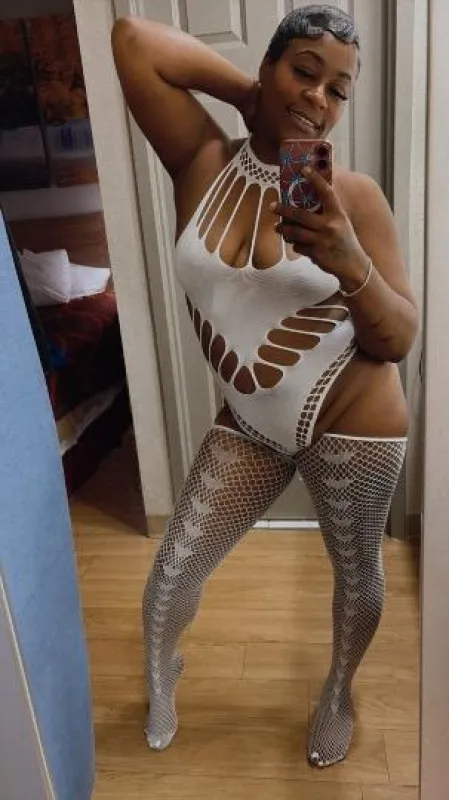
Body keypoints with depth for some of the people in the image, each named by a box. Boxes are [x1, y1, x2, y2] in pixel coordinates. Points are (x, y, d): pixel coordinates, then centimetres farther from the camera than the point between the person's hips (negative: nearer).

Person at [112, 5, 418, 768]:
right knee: (171, 576, 11)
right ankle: (162, 670, 48)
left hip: (353, 422, -1)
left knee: (356, 571, 19)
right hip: (249, 427, 2)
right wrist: (252, 94, -10)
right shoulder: (203, 164, -5)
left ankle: (338, 692, 53)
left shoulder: (353, 196, -11)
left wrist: (352, 265, -31)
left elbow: (399, 341, -12)